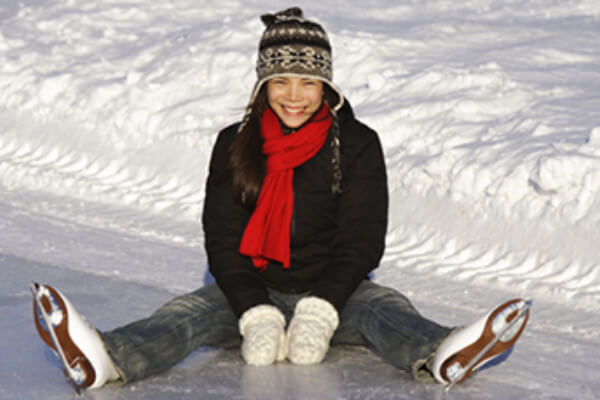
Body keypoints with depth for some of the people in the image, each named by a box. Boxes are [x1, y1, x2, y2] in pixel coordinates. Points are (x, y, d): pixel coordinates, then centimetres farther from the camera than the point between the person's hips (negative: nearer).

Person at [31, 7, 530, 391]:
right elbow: (223, 239, -1)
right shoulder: (234, 146, 5)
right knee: (193, 310, -27)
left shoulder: (357, 144, 1)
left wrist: (319, 311, -22)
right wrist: (255, 313, -19)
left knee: (383, 308, -30)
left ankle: (440, 356, -65)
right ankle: (106, 360, -57)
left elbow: (361, 241, -4)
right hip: (251, 290, 1)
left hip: (333, 293, 0)